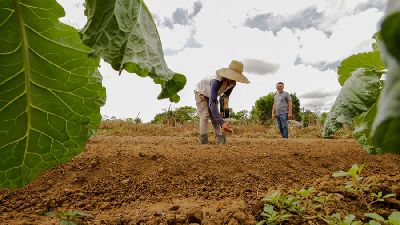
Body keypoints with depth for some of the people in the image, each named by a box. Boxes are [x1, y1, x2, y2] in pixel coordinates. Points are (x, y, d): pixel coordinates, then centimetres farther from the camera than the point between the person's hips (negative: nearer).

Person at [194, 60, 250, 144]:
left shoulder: (233, 83, -20)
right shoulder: (217, 81, -44)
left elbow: (226, 96, 1)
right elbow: (212, 103, -50)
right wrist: (221, 122, -58)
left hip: (211, 95, 6)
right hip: (201, 93, -6)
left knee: (214, 117, -5)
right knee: (205, 115, -19)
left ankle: (219, 140, -9)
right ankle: (204, 142, -20)